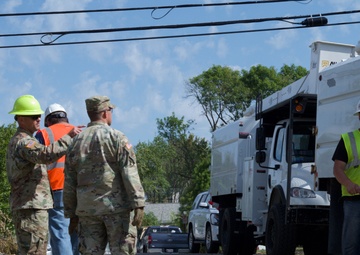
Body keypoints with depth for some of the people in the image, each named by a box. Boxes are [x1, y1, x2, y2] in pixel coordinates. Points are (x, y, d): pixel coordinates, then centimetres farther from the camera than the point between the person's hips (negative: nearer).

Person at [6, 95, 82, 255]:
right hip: (31, 207, -11)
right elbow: (46, 154, -31)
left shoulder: (15, 142, 22)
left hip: (23, 207, 11)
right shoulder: (23, 141, -13)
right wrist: (69, 137, -27)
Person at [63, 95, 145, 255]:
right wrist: (138, 204, -14)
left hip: (87, 209, 5)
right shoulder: (116, 137, -3)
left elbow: (69, 183, 13)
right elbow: (130, 173, -13)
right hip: (116, 206, -5)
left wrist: (72, 214, 17)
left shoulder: (76, 142, 12)